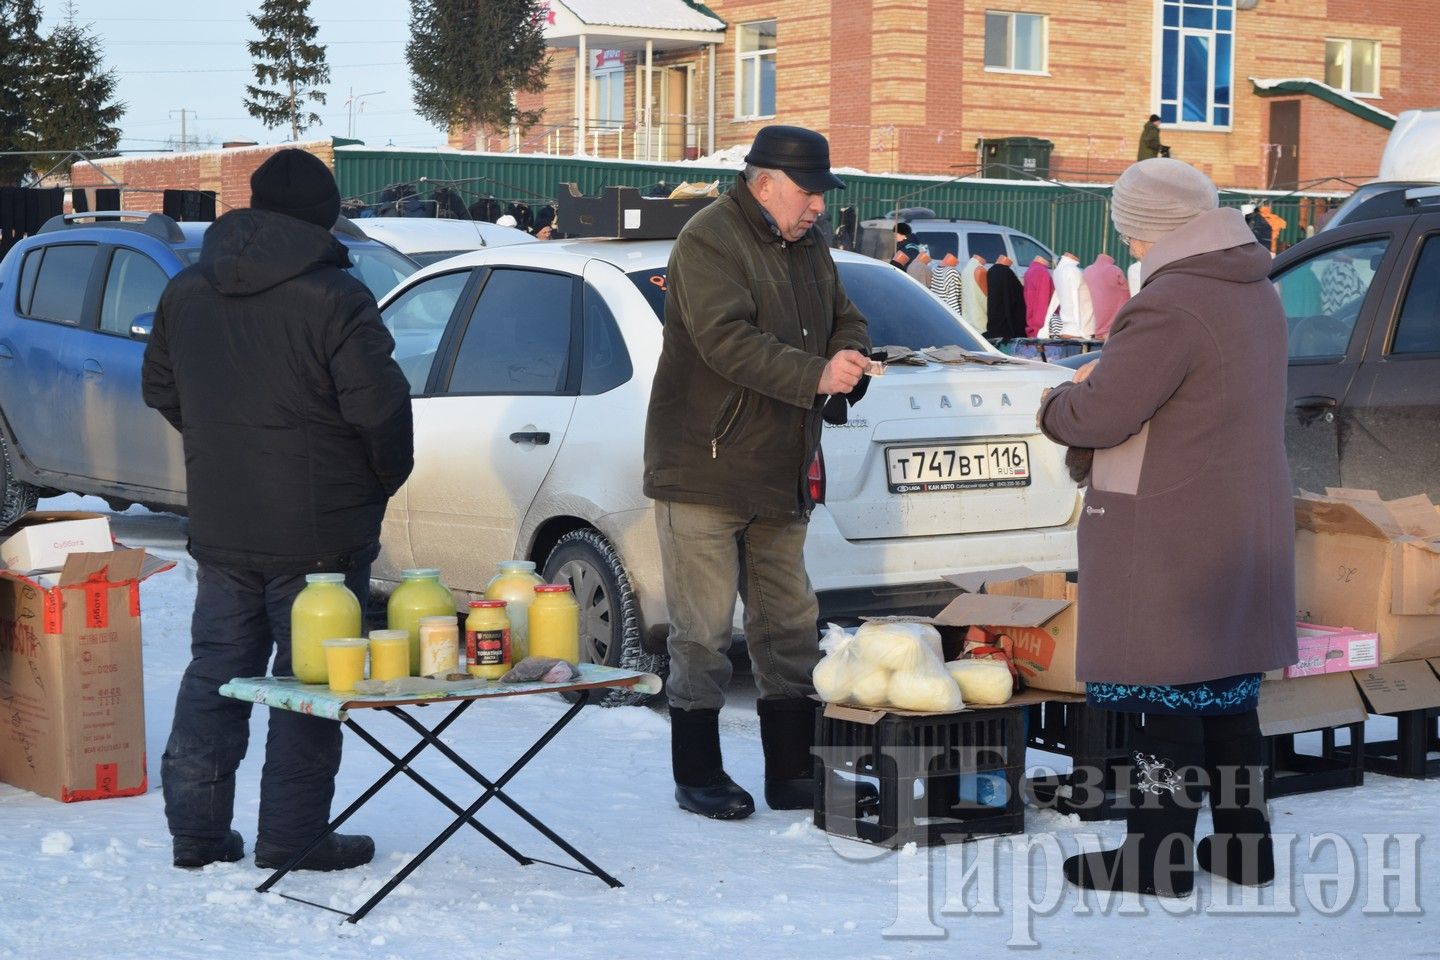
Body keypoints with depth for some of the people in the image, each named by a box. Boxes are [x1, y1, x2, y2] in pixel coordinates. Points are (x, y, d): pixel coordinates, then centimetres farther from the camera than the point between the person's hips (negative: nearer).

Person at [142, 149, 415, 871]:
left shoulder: (186, 292, 6)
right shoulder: (333, 299, -15)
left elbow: (161, 391, 17)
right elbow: (380, 406, -17)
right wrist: (387, 479, 2)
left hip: (218, 527, 6)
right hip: (317, 532, -6)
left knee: (214, 670, 13)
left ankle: (196, 828, 17)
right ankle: (291, 836, 5)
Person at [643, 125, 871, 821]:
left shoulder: (807, 247, 14)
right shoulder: (708, 241, -12)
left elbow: (846, 319, 17)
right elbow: (726, 339, -24)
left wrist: (848, 355, -7)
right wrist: (814, 375, -31)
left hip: (780, 476, 8)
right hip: (702, 471, -8)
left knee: (789, 626, 11)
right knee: (703, 631, -3)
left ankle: (793, 775, 19)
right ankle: (697, 775, 8)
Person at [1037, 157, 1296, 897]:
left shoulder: (1170, 307, -21)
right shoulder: (1256, 294, 10)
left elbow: (1097, 417, -21)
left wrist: (1055, 404, 0)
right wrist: (1105, 377, 10)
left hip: (1170, 537, -9)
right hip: (1244, 524, 9)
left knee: (1164, 696, -1)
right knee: (1228, 692, 16)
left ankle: (1157, 856, 5)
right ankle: (1242, 844, 24)